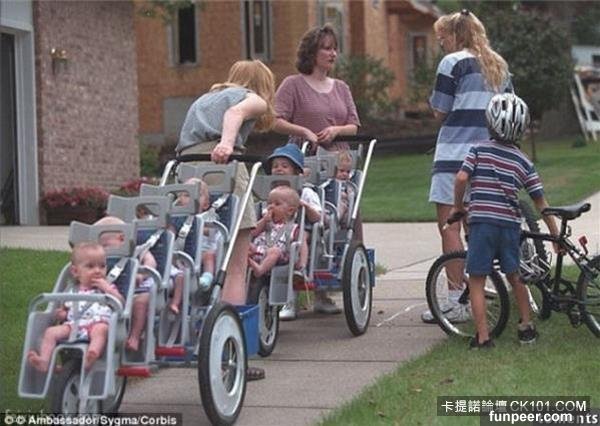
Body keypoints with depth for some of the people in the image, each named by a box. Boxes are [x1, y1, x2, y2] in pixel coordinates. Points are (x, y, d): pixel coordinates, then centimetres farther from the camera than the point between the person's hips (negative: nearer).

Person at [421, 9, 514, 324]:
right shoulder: (499, 65, 16)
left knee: (448, 225, -5)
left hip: (455, 155, -7)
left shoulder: (453, 63, -6)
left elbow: (439, 112, -5)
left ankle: (455, 302, -9)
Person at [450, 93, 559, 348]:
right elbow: (540, 201, 7)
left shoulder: (479, 151, 0)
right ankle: (526, 327, 29)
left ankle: (482, 336, -5)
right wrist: (555, 233, 14)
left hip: (482, 222, -3)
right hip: (510, 224, 3)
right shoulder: (523, 162, 7)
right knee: (514, 276, 21)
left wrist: (458, 206, 5)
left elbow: (462, 178, -12)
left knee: (476, 281, 1)